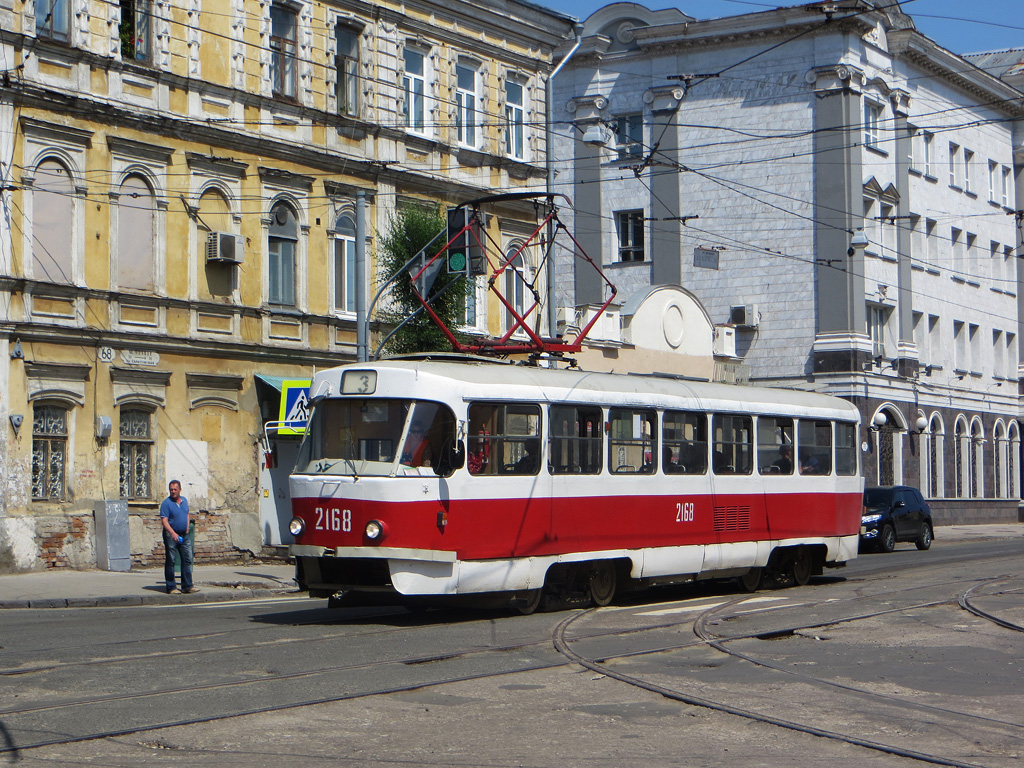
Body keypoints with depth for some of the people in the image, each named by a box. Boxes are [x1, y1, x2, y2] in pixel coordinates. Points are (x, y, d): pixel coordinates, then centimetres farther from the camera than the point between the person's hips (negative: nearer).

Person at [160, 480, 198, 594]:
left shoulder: (184, 500, 10)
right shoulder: (166, 503, -11)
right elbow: (164, 520, -19)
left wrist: (187, 527, 11)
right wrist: (173, 533, -31)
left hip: (183, 535, 6)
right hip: (171, 535, -6)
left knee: (187, 560, 4)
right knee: (170, 562, -1)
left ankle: (187, 586, 8)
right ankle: (171, 588, 4)